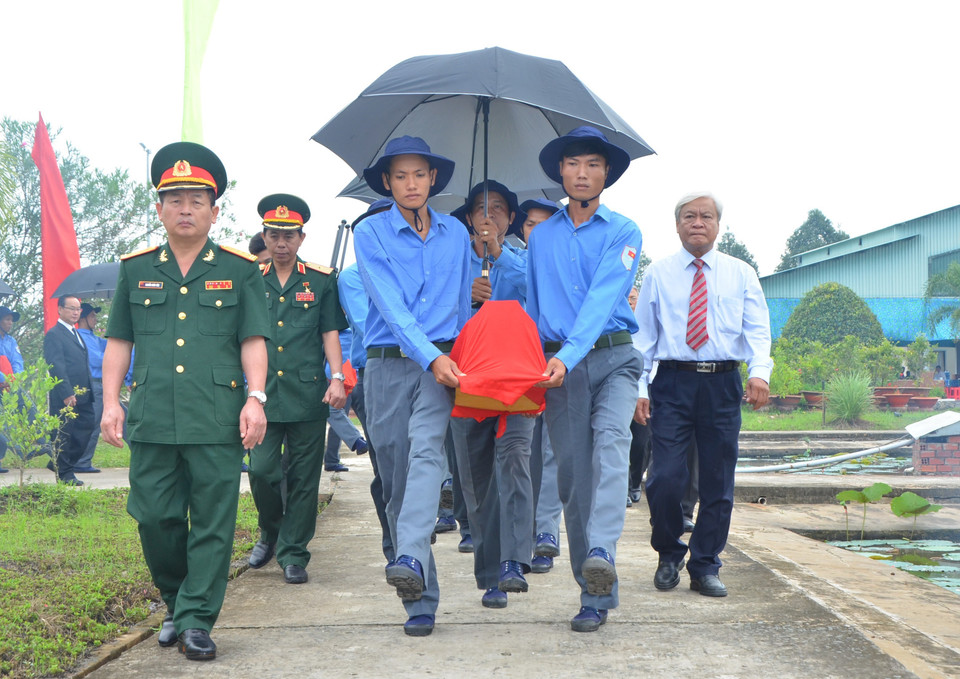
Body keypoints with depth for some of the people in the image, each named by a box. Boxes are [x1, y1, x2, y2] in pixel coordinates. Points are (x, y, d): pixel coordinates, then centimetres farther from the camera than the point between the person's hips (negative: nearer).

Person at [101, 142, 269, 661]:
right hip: (152, 419, 2)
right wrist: (110, 401, 5)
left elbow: (252, 340, 4)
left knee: (212, 522, -1)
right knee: (154, 517, 5)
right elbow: (118, 341, 14)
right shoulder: (135, 269, 14)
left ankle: (197, 619, 6)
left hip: (218, 420, -2)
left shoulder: (240, 270, 9)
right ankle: (175, 602, 27)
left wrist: (255, 398, -8)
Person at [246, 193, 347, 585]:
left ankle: (294, 553, 12)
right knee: (261, 470, -7)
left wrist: (336, 378, -6)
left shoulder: (320, 280, 8)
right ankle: (270, 533, 21)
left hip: (307, 392, -1)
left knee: (303, 476, 1)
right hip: (264, 393, 1)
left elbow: (331, 333, 6)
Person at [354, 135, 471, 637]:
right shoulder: (370, 233, 2)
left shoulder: (456, 234, 12)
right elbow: (390, 304, -10)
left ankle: (411, 560, -43)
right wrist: (430, 357, -20)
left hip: (443, 360, 1)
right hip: (387, 364, 0)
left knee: (425, 448, -27)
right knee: (396, 480, 1)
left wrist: (464, 362, 18)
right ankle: (420, 600, 8)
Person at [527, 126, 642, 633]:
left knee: (610, 440, -28)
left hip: (612, 357, -2)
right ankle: (596, 595, 4)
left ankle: (602, 552, -44)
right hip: (558, 364, 3)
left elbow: (602, 298, -12)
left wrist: (568, 355, -25)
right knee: (572, 473, -1)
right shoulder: (540, 237, 15)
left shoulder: (623, 232, 3)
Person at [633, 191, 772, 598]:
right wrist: (639, 388, -1)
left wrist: (759, 372, -18)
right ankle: (669, 556, 15)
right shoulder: (658, 275, 9)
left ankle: (705, 568, 17)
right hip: (673, 381, -1)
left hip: (723, 384, 1)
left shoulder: (741, 275, 10)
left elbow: (757, 330, 1)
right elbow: (643, 335, 9)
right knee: (665, 478, -9)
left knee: (718, 482, 4)